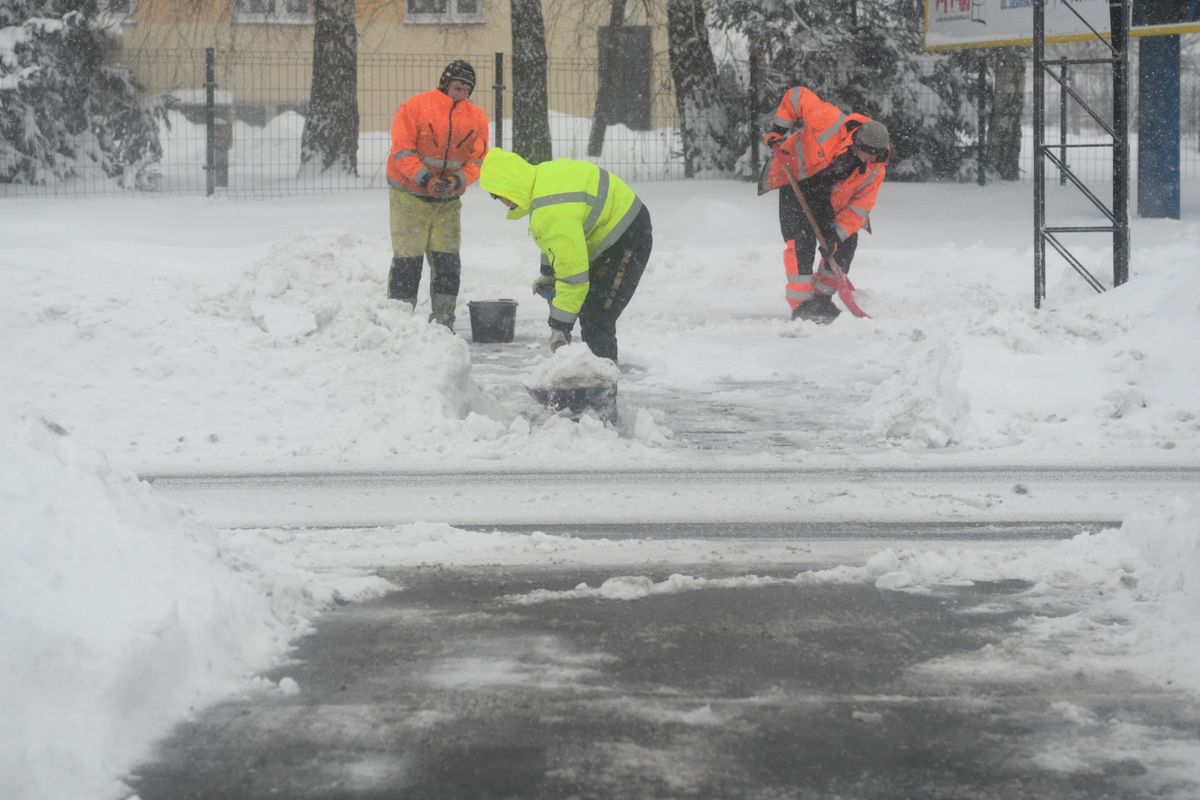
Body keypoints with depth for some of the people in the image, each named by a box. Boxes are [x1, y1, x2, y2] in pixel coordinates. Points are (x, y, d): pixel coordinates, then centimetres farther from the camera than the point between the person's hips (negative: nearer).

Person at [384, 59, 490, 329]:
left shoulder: (476, 118, 3)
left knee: (447, 260, 1)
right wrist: (425, 179, -23)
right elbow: (402, 150, -14)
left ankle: (443, 320, 7)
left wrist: (458, 181, -14)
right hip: (410, 196, -4)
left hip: (448, 200, 4)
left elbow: (477, 160, 4)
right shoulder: (415, 107, -11)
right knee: (408, 258, -5)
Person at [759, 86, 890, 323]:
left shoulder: (876, 169, -22)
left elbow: (860, 206, -17)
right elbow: (797, 96, -25)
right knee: (802, 239, -18)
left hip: (830, 195, 4)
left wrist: (838, 232, -27)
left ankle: (821, 297, 10)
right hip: (797, 177, -4)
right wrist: (779, 129, -20)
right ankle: (801, 304, -17)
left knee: (847, 242, -4)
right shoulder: (830, 123, -36)